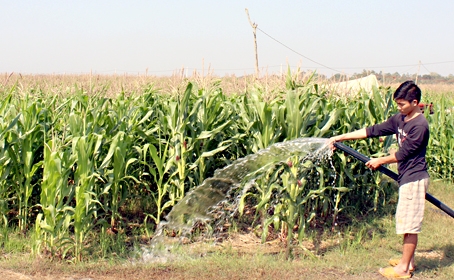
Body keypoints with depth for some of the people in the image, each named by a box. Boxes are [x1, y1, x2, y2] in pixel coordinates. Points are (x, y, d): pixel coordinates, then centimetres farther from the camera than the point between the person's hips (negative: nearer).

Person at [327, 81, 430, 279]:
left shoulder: (419, 125, -20)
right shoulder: (400, 119, 6)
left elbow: (403, 153, -17)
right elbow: (373, 131, 6)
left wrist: (380, 161, -3)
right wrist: (340, 137, 3)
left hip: (414, 179, -9)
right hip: (406, 177, 9)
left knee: (410, 224, -2)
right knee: (406, 222, 17)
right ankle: (408, 260, 28)